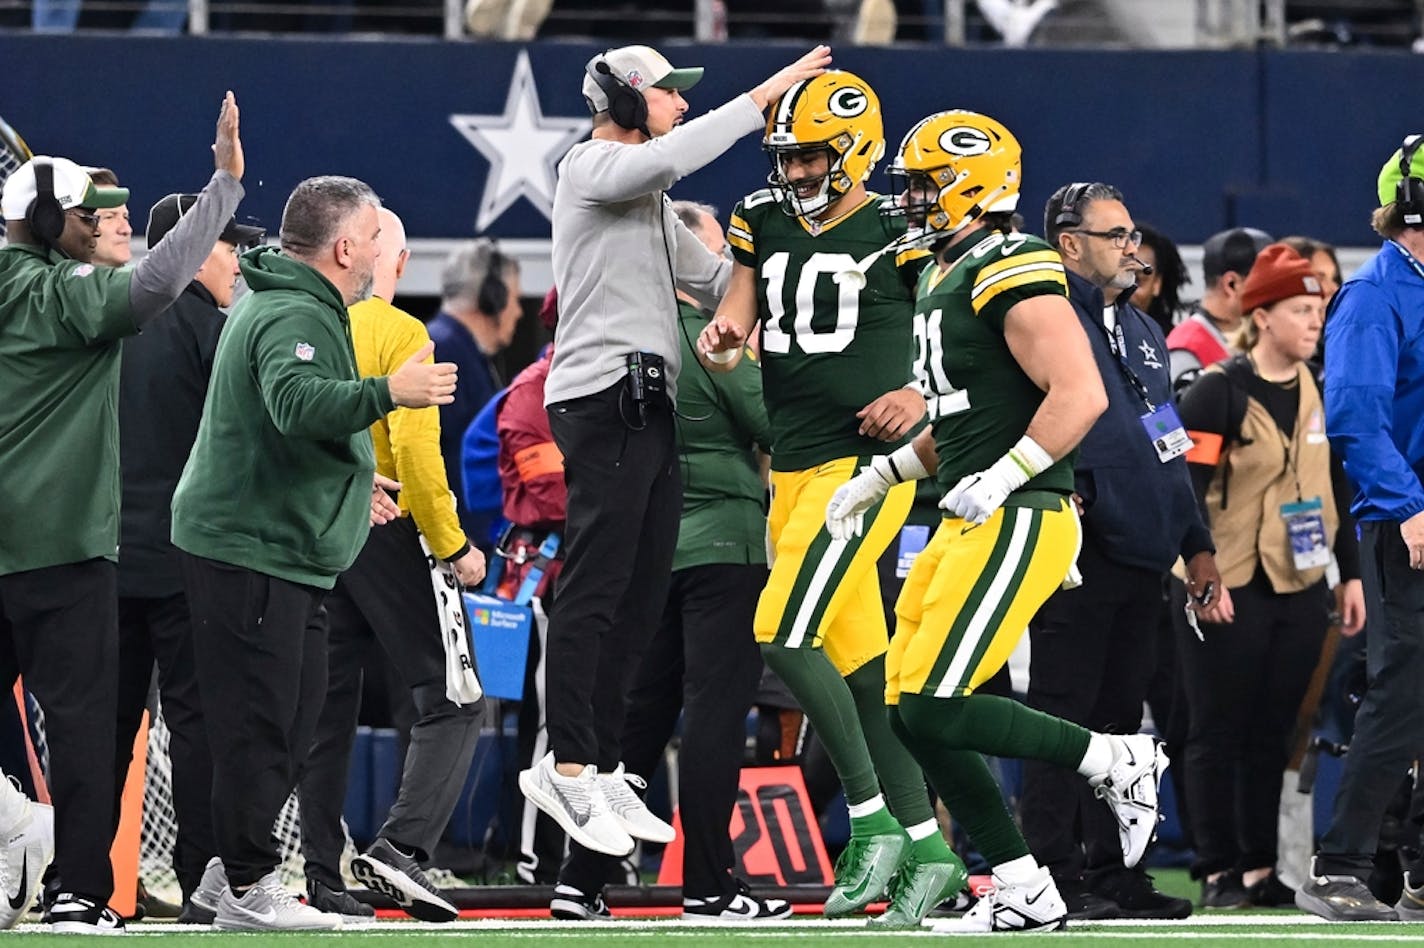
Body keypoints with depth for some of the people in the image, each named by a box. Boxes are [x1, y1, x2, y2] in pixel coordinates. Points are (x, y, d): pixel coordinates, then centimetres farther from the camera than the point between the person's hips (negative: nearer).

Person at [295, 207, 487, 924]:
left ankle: (322, 879, 7)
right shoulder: (399, 334, -9)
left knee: (326, 712, 10)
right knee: (453, 704, -2)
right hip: (387, 535, -6)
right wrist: (453, 544, -11)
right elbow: (415, 448, -17)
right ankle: (401, 847, -19)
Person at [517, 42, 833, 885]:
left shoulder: (653, 205, 27)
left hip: (651, 408, 10)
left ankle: (600, 769, 9)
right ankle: (568, 767, -11)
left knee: (641, 601, 7)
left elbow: (719, 278, 24)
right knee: (597, 589, -11)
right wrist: (766, 95, -20)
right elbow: (670, 158, -23)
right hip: (606, 398, -10)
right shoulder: (591, 167, -3)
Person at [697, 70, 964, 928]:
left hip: (865, 462, -7)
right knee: (856, 660, 8)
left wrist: (922, 393, -18)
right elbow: (741, 310, 6)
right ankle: (927, 848, 13)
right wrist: (725, 332, -17)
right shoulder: (765, 221, 10)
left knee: (785, 635, -18)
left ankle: (874, 821, -10)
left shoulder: (900, 233, -7)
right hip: (794, 470, 7)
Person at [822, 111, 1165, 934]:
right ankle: (1025, 896, 10)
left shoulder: (1011, 271, -14)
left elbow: (1081, 395, -22)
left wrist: (1002, 478, -25)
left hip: (1021, 520, -10)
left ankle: (1118, 763, -1)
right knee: (912, 714, 6)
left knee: (934, 711, -15)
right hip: (971, 524, 10)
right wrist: (879, 479, 22)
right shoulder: (944, 278, 18)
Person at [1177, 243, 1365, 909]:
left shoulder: (1320, 395, 10)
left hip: (1301, 592, 6)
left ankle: (1259, 867, 14)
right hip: (1232, 591, -6)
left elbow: (1336, 487, 16)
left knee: (1273, 733, 9)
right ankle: (1218, 871, 4)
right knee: (1220, 732, 0)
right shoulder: (1217, 392, -11)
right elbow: (1186, 489, -13)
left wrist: (1350, 574, 14)